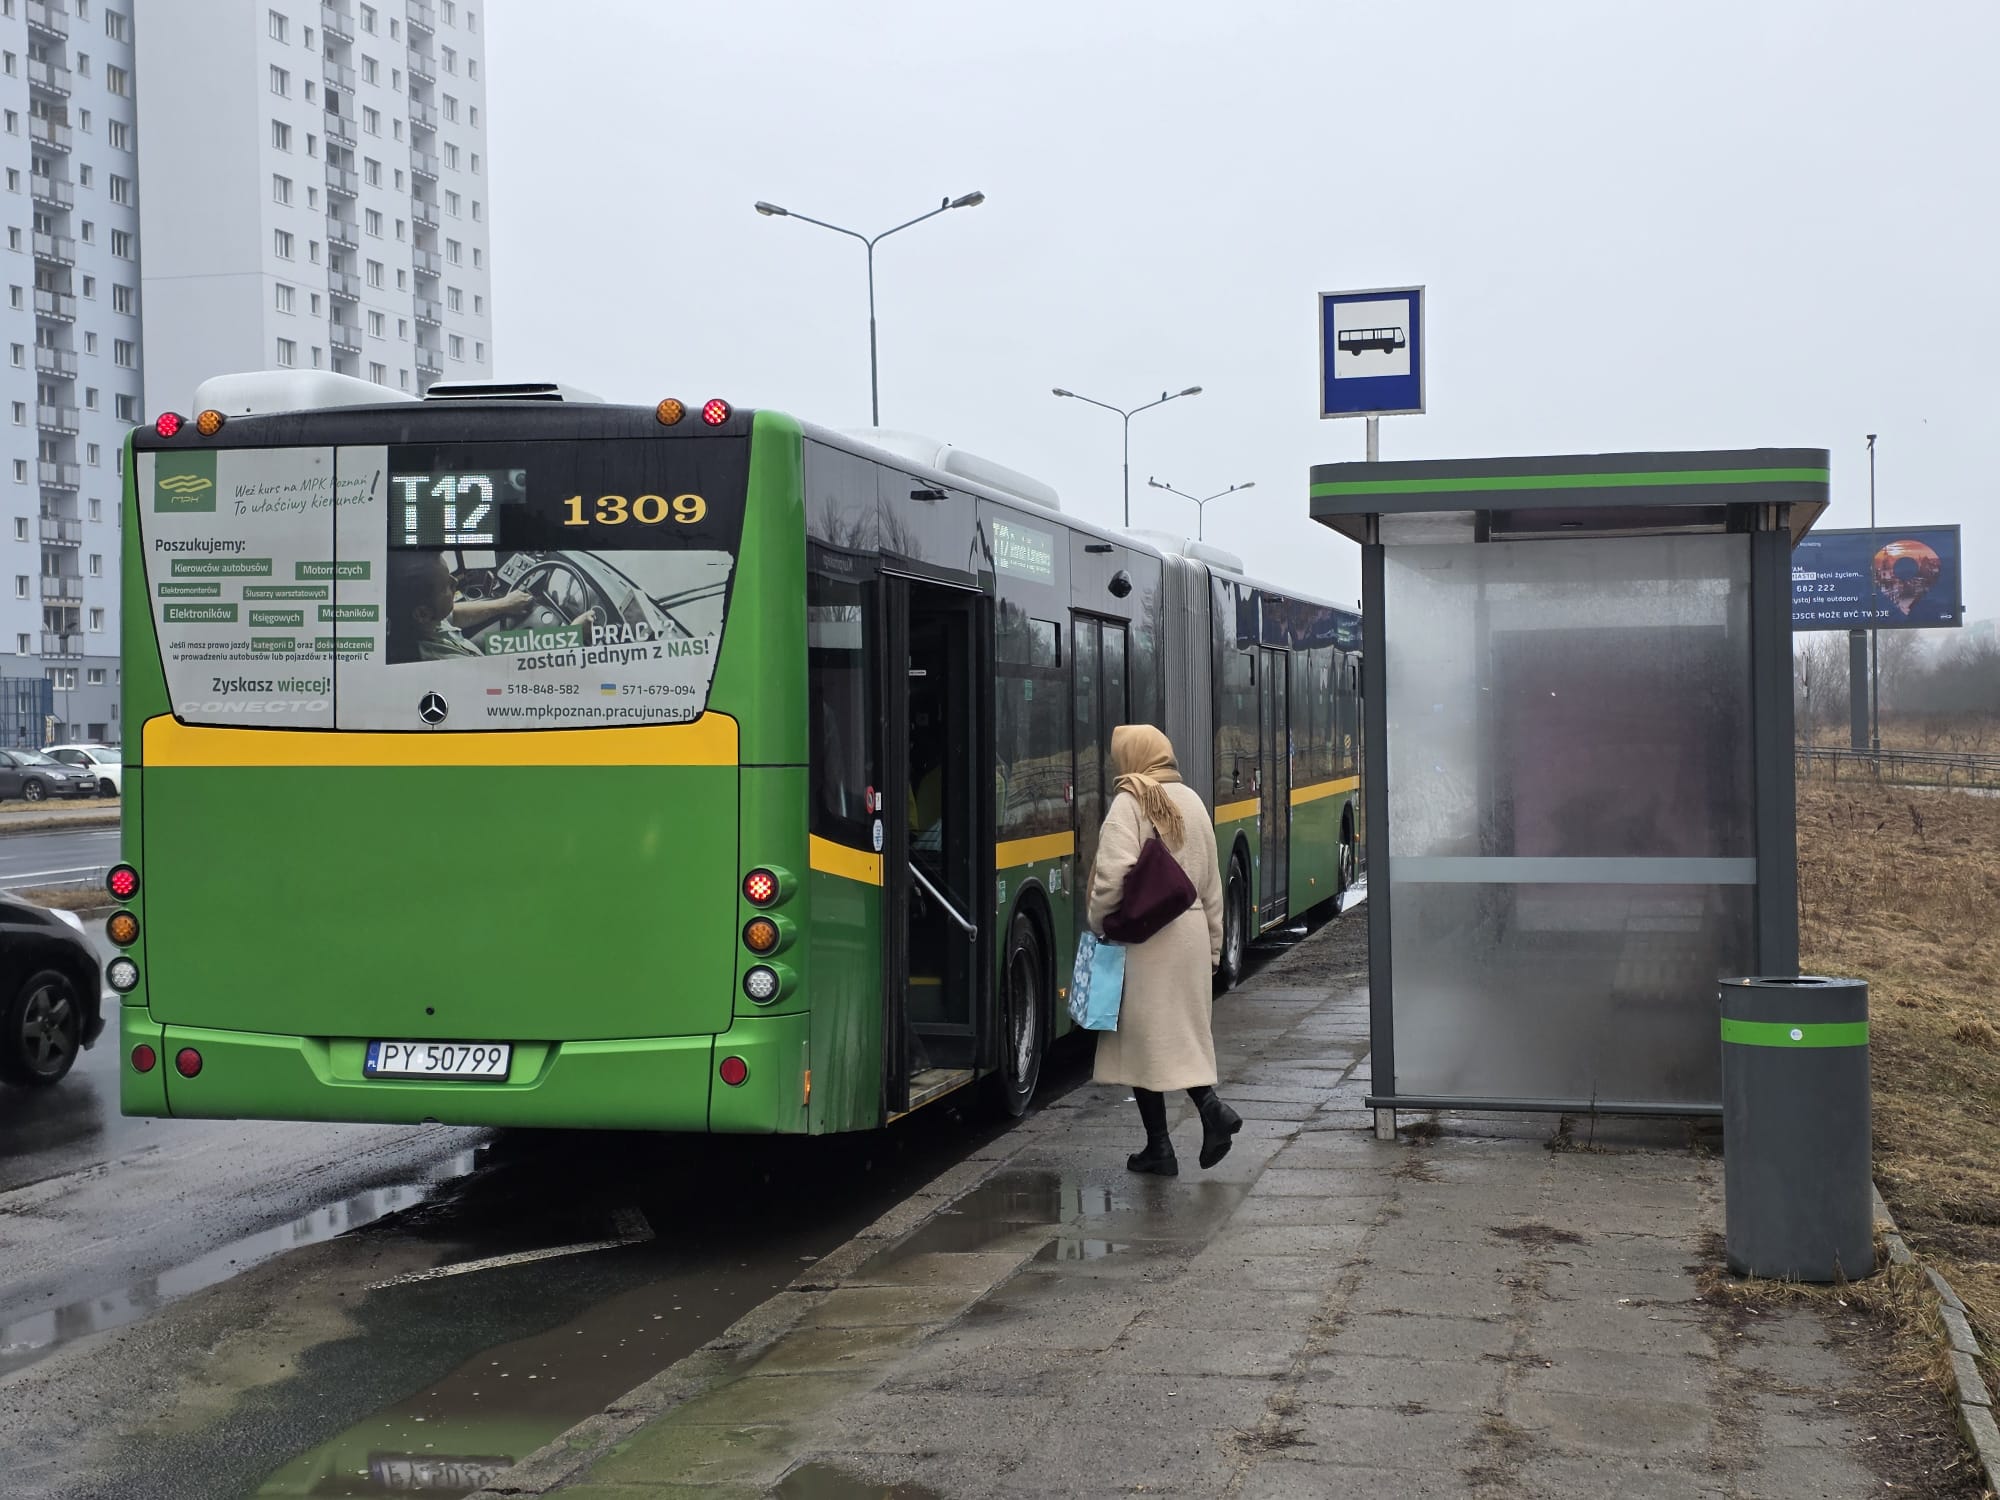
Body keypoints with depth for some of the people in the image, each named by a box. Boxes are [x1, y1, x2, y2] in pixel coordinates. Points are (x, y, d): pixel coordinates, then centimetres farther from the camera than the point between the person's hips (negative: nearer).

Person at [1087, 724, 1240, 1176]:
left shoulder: (1129, 803, -10)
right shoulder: (1191, 800, 10)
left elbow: (1114, 873, -21)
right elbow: (1211, 881, 14)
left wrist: (1098, 923, -6)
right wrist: (1212, 944, 21)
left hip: (1144, 937, -6)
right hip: (1190, 931, 6)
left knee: (1144, 1037, 3)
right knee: (1182, 1033, 17)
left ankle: (1159, 1148, 7)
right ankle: (1211, 1106, -5)